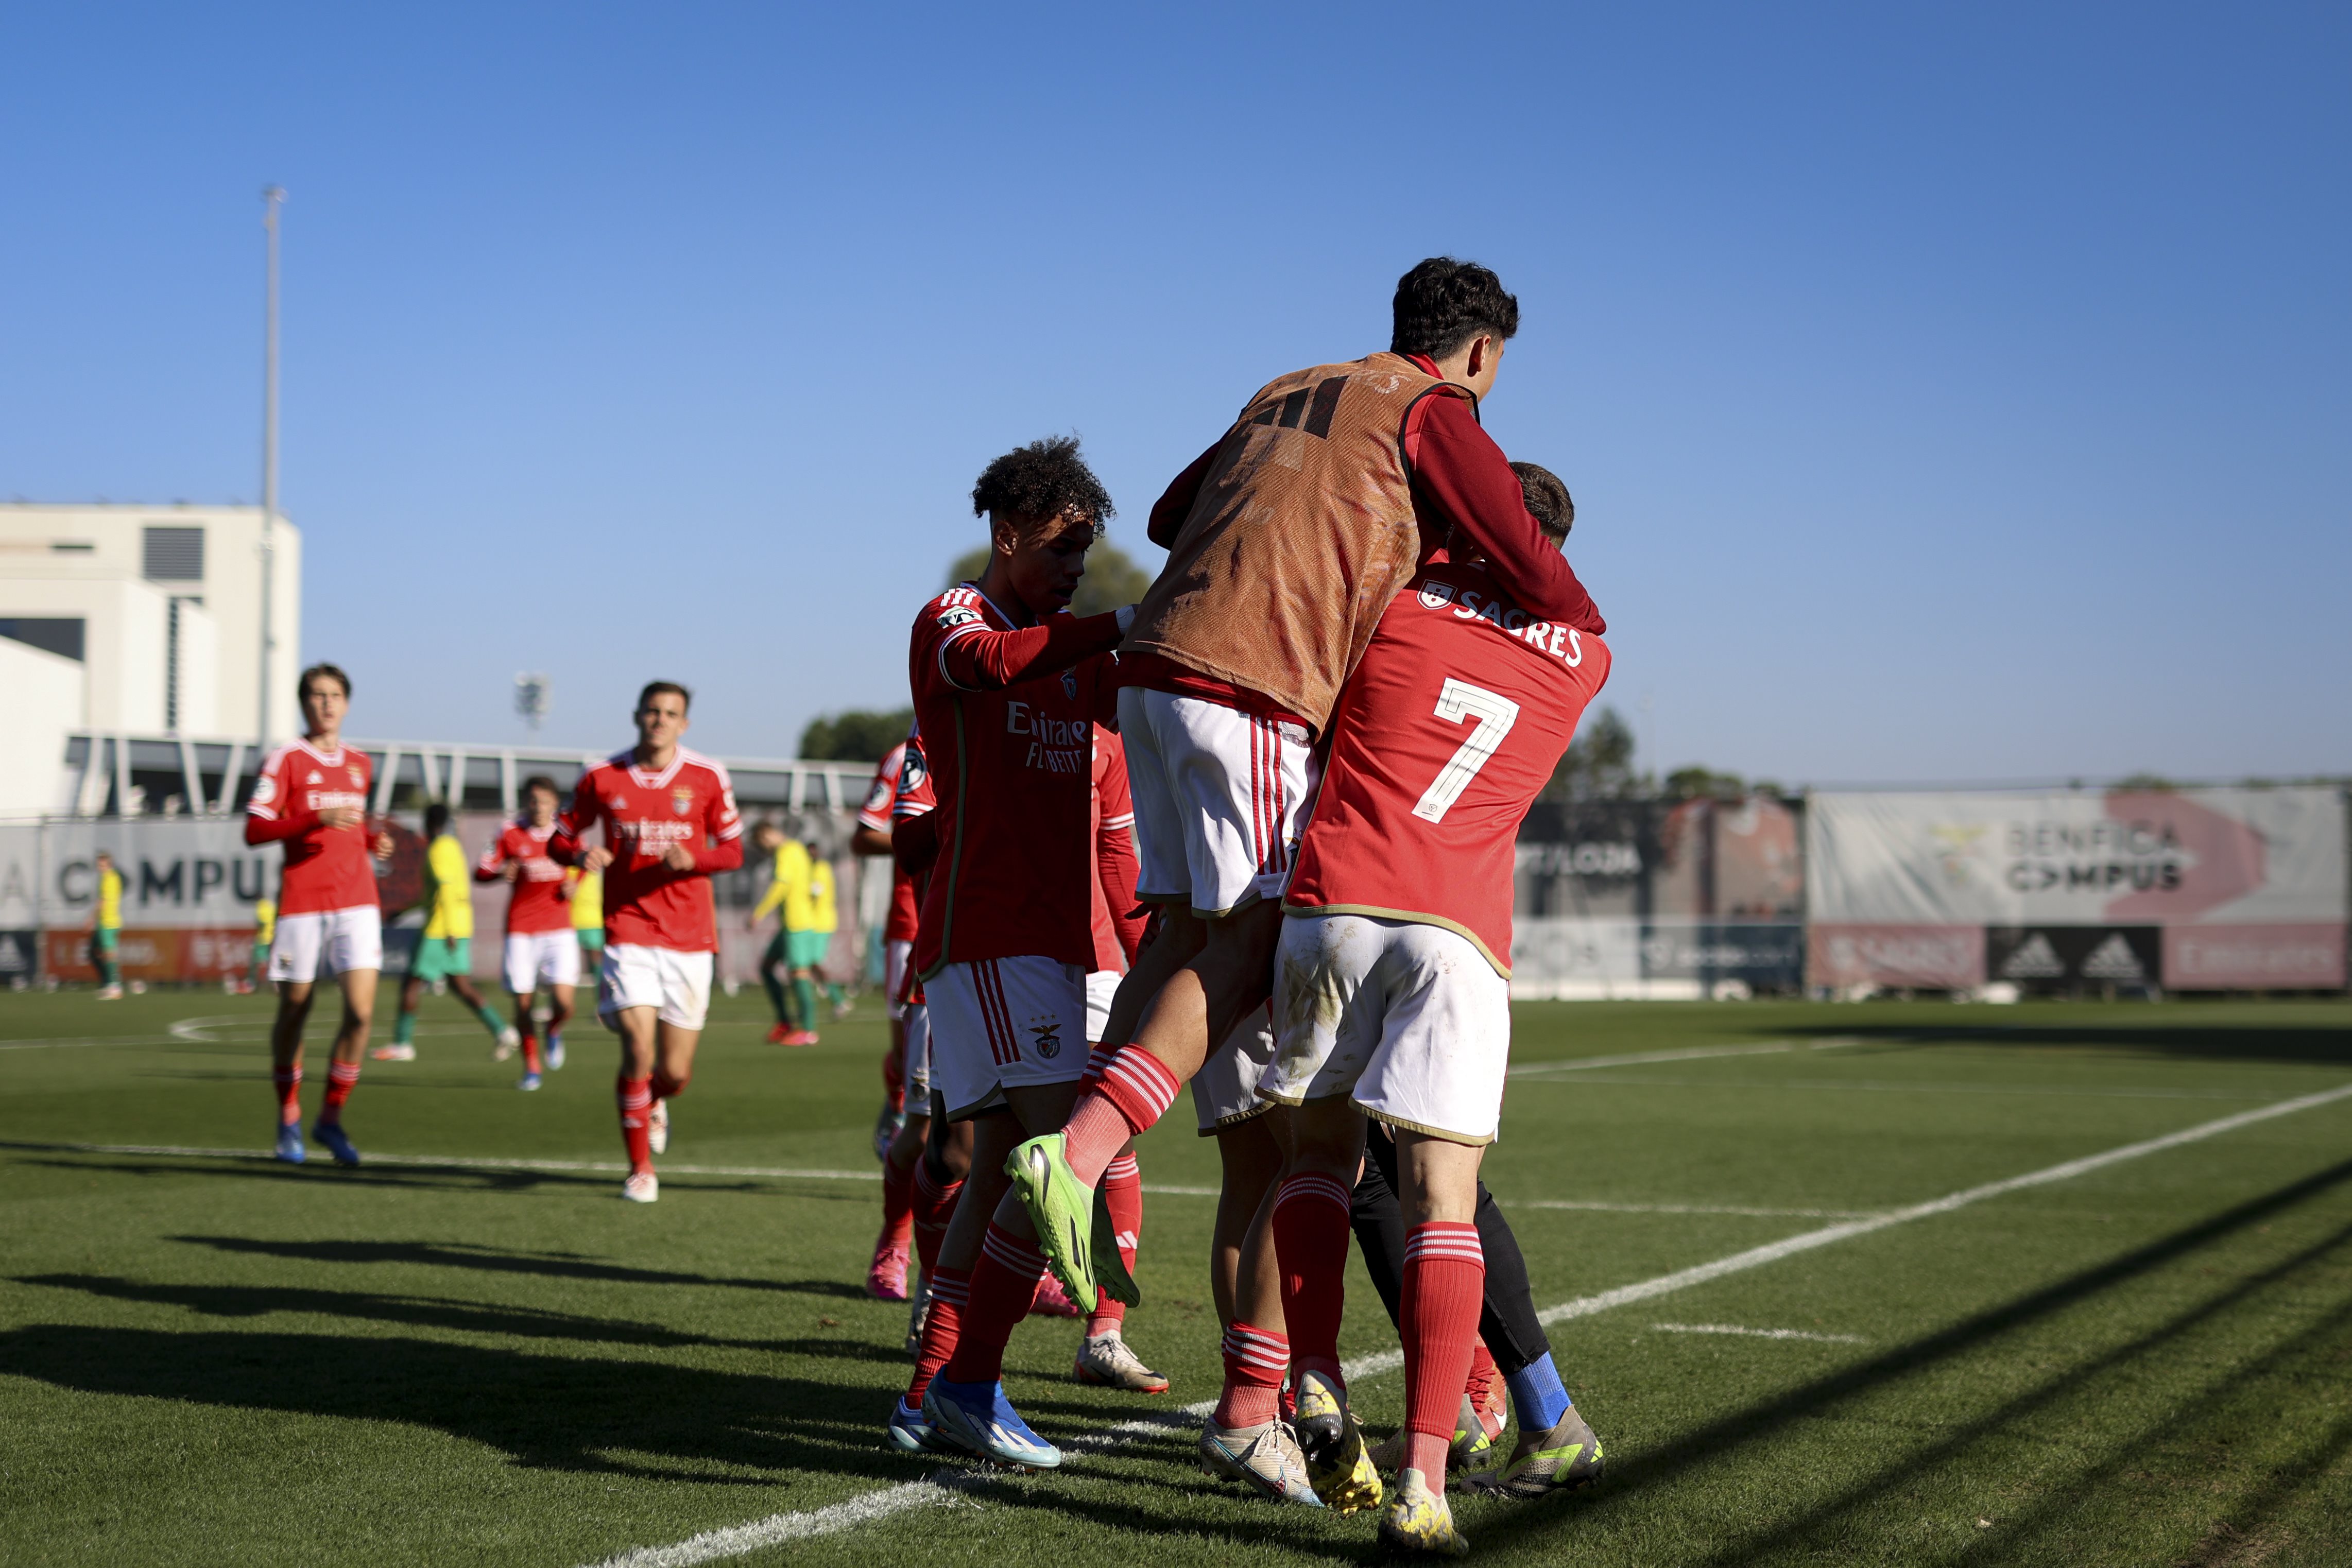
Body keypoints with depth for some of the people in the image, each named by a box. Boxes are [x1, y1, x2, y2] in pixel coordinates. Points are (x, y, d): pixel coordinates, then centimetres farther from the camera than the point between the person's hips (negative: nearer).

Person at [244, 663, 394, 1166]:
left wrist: (374, 841, 8)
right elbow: (254, 830, -10)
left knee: (361, 1011, -9)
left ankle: (331, 1116, 6)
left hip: (356, 902, 4)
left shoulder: (360, 763, 14)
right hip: (302, 903, -3)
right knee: (294, 1010, 6)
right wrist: (317, 819, -21)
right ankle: (289, 1119, 23)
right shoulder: (286, 759, -2)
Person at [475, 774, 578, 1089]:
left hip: (558, 929, 0)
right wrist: (501, 872, -22)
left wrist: (573, 885, 3)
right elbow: (480, 872, -1)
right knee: (523, 1002, 0)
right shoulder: (511, 835, 0)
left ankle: (554, 1031, 22)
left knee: (563, 1003, -13)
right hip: (521, 930, 0)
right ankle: (531, 1066, 20)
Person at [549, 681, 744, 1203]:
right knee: (639, 1051, -16)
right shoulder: (601, 777, 2)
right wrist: (581, 854, -13)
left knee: (675, 1074, 3)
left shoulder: (707, 778, 1)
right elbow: (560, 838, 11)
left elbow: (732, 850, 6)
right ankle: (640, 1169, 2)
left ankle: (653, 1103, 42)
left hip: (688, 939, 1)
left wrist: (692, 858, -15)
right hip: (628, 932, -1)